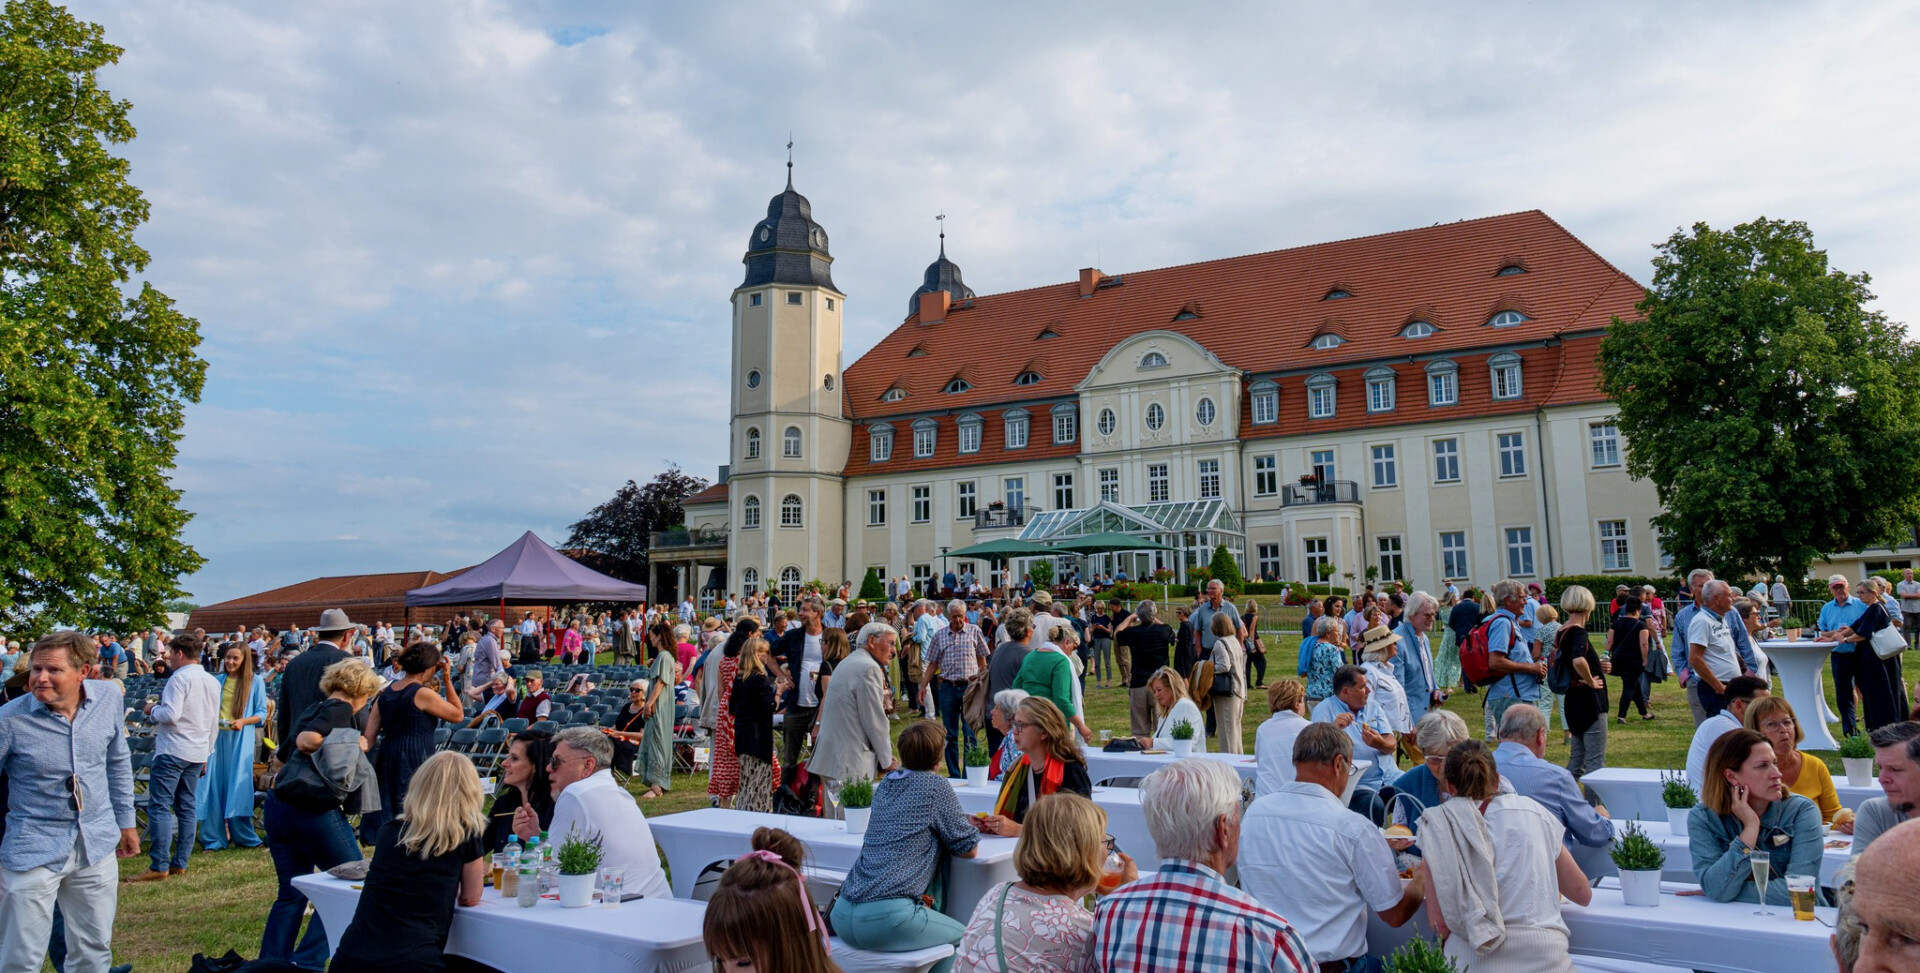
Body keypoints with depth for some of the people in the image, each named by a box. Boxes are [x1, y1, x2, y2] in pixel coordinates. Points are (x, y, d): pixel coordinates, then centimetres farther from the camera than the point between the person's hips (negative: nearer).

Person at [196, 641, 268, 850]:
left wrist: (243, 721, -15)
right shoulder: (217, 681, 10)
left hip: (240, 739, -3)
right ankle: (214, 838, 10)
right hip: (216, 737, 3)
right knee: (214, 785, 2)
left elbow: (262, 714, 2)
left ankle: (243, 836, 10)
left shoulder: (256, 682, 3)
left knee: (238, 785, -1)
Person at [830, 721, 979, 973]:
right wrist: (941, 840, 19)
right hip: (885, 917, -7)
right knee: (960, 936, 18)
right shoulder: (933, 785, -4)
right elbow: (969, 849, 1)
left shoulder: (886, 783, 15)